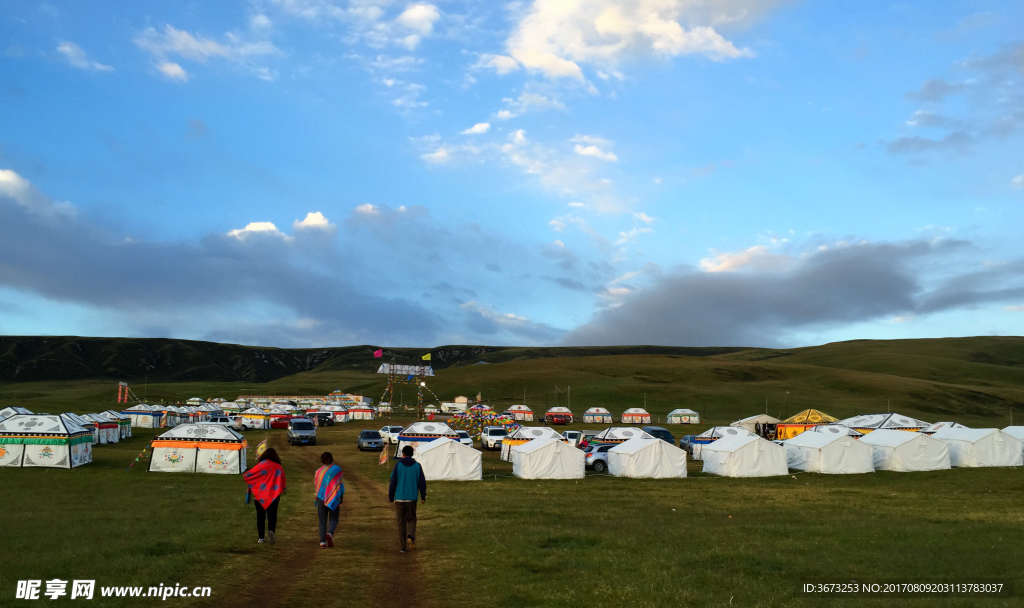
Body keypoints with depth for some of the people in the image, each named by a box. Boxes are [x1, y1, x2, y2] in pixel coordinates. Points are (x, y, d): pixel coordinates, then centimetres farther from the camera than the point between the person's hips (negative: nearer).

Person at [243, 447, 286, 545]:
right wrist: (281, 490, 19)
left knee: (260, 516, 11)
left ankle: (261, 537, 13)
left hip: (260, 496, 0)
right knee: (272, 516, 5)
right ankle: (271, 531, -22)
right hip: (273, 496, 0)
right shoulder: (279, 467, -2)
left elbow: (247, 475, -5)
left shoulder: (261, 465, -6)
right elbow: (283, 484, 1)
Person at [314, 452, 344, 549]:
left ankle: (322, 541, 0)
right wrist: (340, 500, -4)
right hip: (334, 499, -2)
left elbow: (316, 484, 9)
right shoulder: (337, 470, -6)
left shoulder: (318, 471, 2)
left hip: (321, 498, 2)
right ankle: (330, 533, -19)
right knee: (333, 519, 8)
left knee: (322, 520, 8)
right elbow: (340, 486, -8)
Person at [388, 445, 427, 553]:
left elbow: (393, 482, -4)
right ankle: (410, 537, -11)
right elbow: (422, 482, 1)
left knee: (401, 522, 9)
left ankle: (403, 546, 9)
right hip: (412, 498, 1)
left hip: (399, 498, 0)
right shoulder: (417, 466, 0)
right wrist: (423, 496, 13)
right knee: (412, 520, 16)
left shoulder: (398, 465, -4)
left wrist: (391, 497, 6)